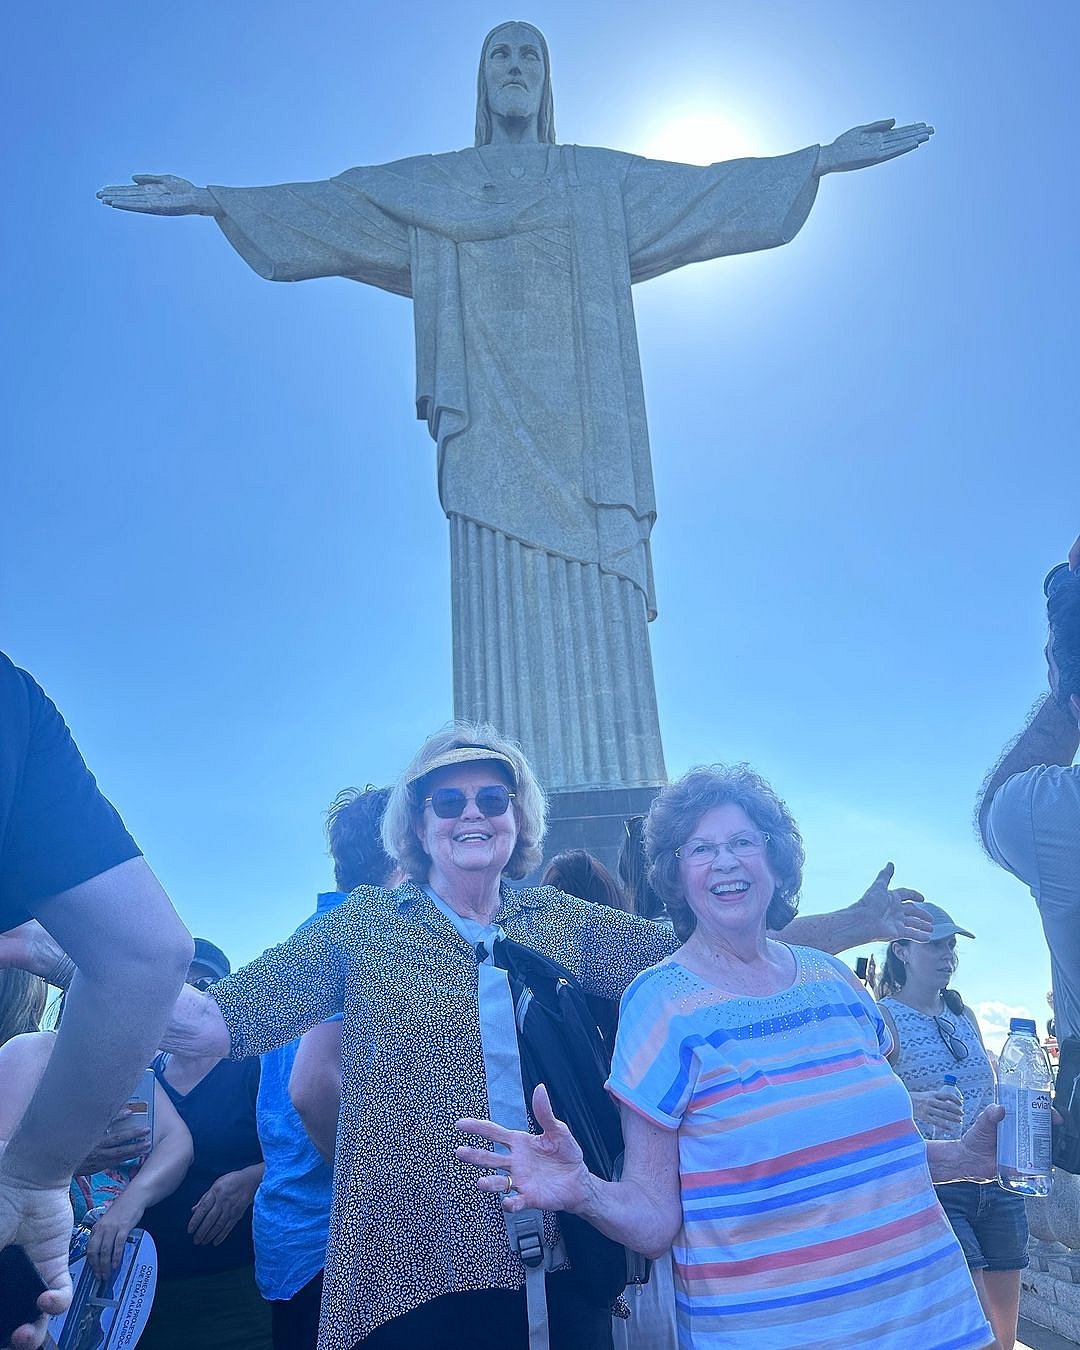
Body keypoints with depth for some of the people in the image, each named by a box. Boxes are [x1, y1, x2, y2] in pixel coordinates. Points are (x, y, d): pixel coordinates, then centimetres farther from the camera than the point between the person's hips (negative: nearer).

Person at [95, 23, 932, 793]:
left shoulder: (605, 180, 22)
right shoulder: (429, 186, 20)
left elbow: (713, 192, 18)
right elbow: (325, 208, 14)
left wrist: (822, 159, 13)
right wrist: (212, 199, 5)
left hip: (581, 432, 1)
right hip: (492, 431, 0)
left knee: (595, 623, -7)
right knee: (506, 615, -9)